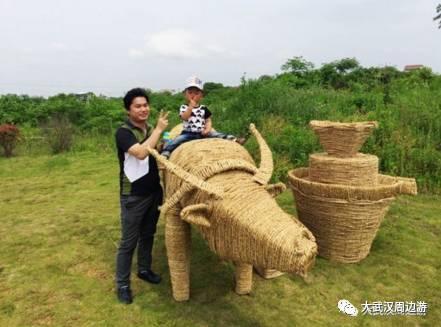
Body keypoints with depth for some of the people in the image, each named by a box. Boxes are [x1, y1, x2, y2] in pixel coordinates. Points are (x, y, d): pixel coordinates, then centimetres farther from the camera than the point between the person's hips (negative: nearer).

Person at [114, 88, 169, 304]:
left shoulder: (150, 129, 6)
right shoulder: (123, 132, -15)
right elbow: (140, 152, -32)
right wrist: (158, 130, -24)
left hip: (154, 192, 7)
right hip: (133, 196, -6)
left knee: (148, 235, 20)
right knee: (129, 241, 4)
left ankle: (144, 270, 39)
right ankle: (122, 284, 19)